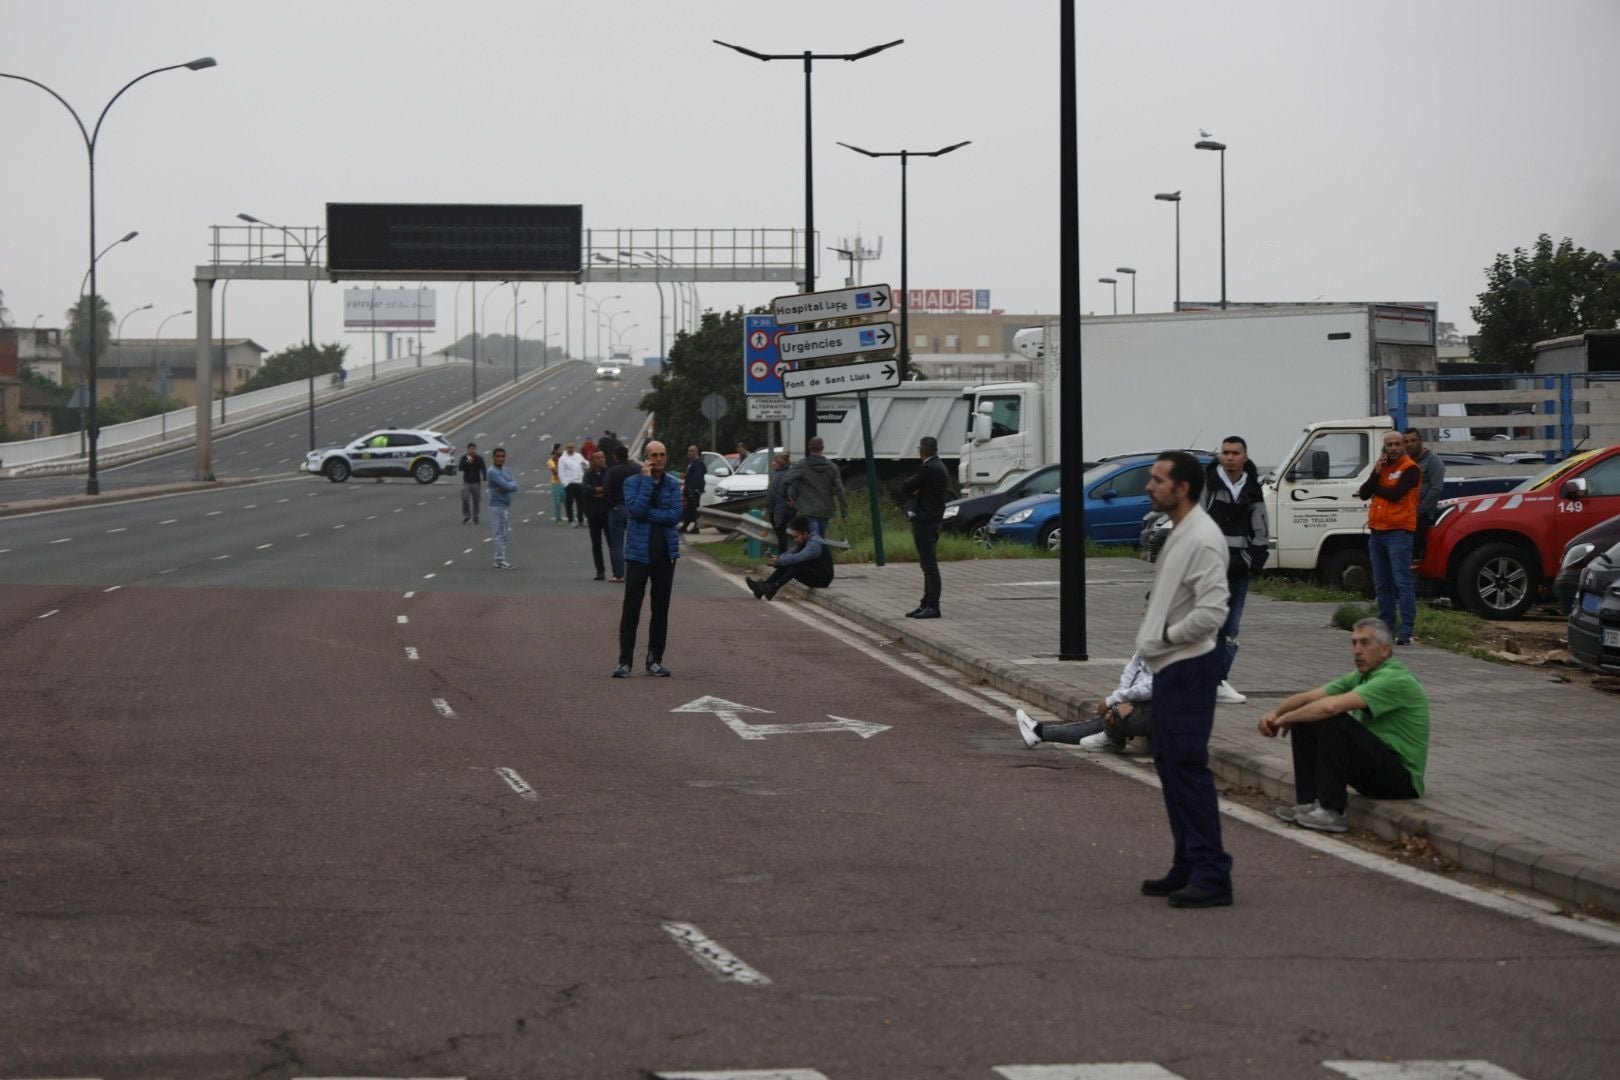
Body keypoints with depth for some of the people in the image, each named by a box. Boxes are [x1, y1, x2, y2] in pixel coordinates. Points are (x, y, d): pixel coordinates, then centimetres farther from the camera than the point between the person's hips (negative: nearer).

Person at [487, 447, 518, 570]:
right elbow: (507, 486, -20)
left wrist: (506, 488, -16)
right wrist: (511, 485, 0)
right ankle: (500, 560, -9)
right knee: (499, 533, -8)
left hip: (506, 505, 9)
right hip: (497, 505, -9)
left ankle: (500, 559, 17)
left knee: (503, 533, 12)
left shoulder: (505, 470, 13)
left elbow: (514, 485, 2)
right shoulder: (493, 472, -14)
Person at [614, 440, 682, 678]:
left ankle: (655, 660, 16)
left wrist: (646, 514, -13)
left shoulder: (672, 485, 6)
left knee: (661, 609, 8)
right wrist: (647, 480, -14)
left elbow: (675, 515, -7)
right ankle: (625, 662, -4)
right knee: (631, 608, -5)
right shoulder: (633, 482, 0)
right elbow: (636, 509, -16)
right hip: (639, 553, -3)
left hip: (666, 554, 3)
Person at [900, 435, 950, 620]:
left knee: (930, 565, -9)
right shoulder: (939, 467, 15)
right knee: (928, 565, 14)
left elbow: (905, 488, -13)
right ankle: (927, 604, 20)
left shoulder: (928, 469, -17)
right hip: (931, 520, 10)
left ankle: (933, 607, -10)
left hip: (925, 522, -10)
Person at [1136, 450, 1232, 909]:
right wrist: (1152, 634, 9)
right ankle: (1189, 866, 22)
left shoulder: (1203, 540, -18)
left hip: (1188, 669, -11)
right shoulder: (1178, 533, 14)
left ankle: (1212, 875, -10)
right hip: (1168, 667, 11)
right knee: (1170, 764, 15)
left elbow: (1211, 613, -26)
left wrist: (1166, 636, -14)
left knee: (1188, 766, -11)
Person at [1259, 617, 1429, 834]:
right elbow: (1310, 697, 6)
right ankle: (1308, 803, -1)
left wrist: (1286, 718, -17)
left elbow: (1331, 706, -31)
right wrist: (1275, 713, -13)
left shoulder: (1394, 679, -20)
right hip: (1375, 765, 9)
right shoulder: (1360, 677, 10)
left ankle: (1331, 812, -22)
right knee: (1304, 722, 3)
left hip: (1402, 779, -9)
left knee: (1333, 721, -28)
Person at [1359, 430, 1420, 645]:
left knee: (1402, 583, -11)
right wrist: (1376, 474, -7)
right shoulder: (1381, 466, 17)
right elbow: (1364, 493, 7)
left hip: (1399, 532, -8)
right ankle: (1386, 626, 19)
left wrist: (1375, 488, -1)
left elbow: (1395, 494, -19)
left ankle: (1405, 631, -14)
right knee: (1382, 584, 11)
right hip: (1377, 531, 8)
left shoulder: (1410, 469, -6)